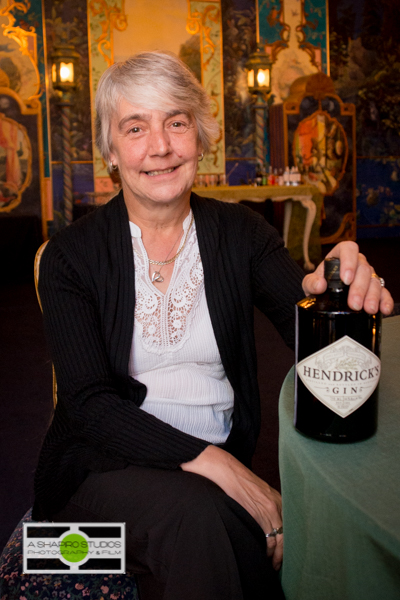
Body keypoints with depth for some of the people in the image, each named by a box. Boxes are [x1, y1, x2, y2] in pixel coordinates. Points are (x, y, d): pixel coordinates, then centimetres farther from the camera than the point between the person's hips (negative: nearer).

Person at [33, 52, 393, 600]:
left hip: (225, 462, 2)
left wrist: (336, 289, -36)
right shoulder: (72, 255, -4)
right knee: (198, 515, -32)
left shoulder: (241, 233, 2)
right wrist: (211, 462, -25)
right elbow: (90, 404, -12)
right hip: (107, 466, -2)